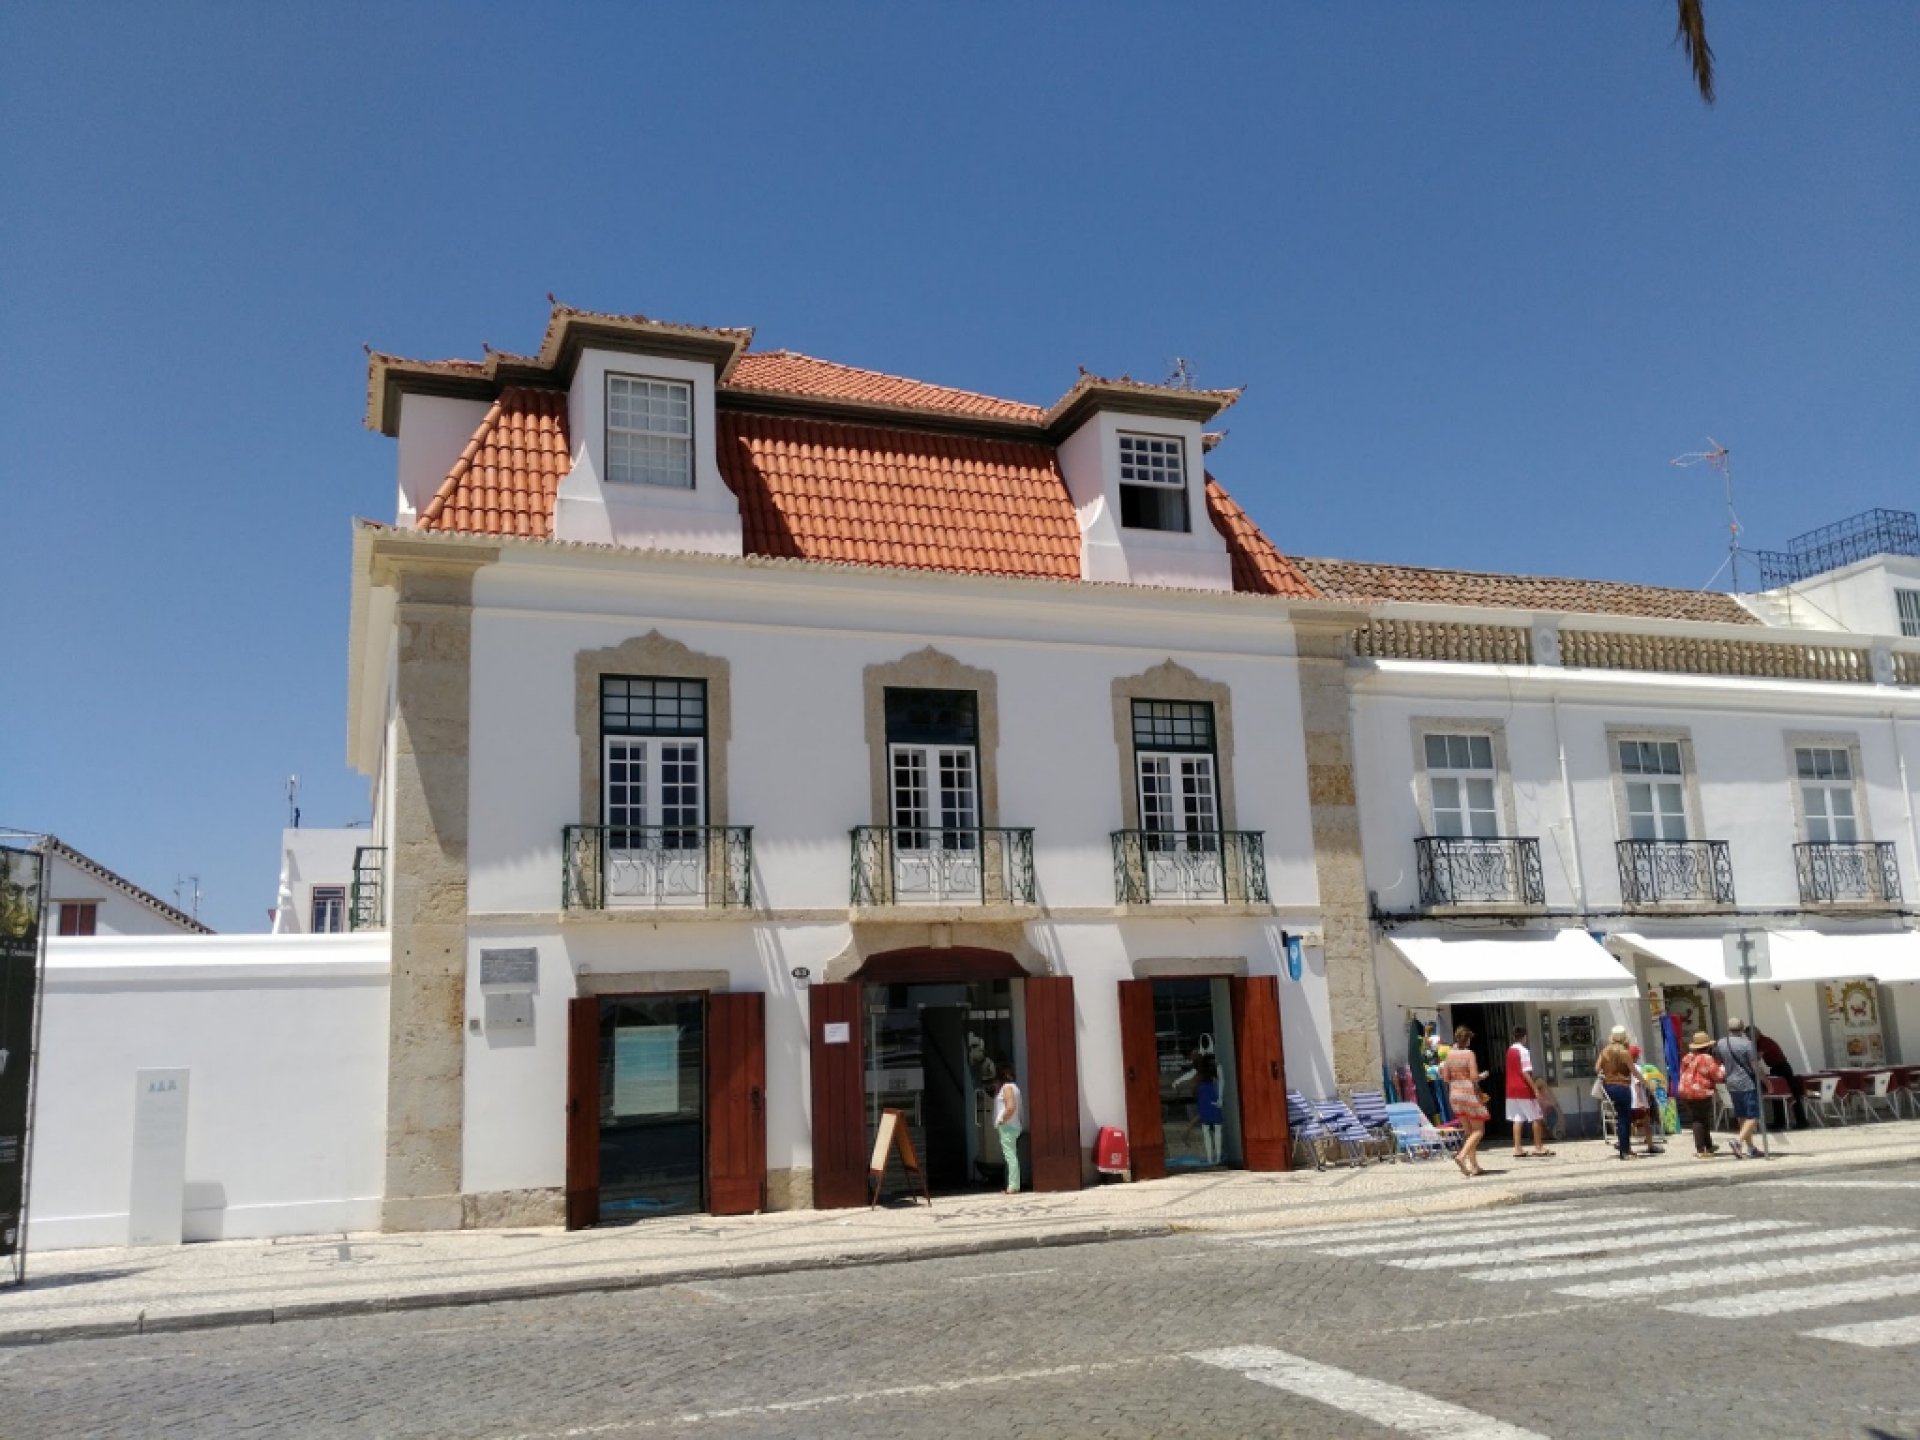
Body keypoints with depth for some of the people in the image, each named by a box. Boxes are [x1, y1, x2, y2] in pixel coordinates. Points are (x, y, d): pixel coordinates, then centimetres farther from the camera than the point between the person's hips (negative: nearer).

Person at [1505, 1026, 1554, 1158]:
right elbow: (1526, 1073, -18)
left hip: (1511, 1089, 7)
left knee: (1518, 1120, 5)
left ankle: (1517, 1149, 1)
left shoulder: (1510, 1050, 10)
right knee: (1536, 1117, 4)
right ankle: (1538, 1147, 7)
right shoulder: (1523, 1051, -13)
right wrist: (1536, 1089, -16)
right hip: (1524, 1089, -7)